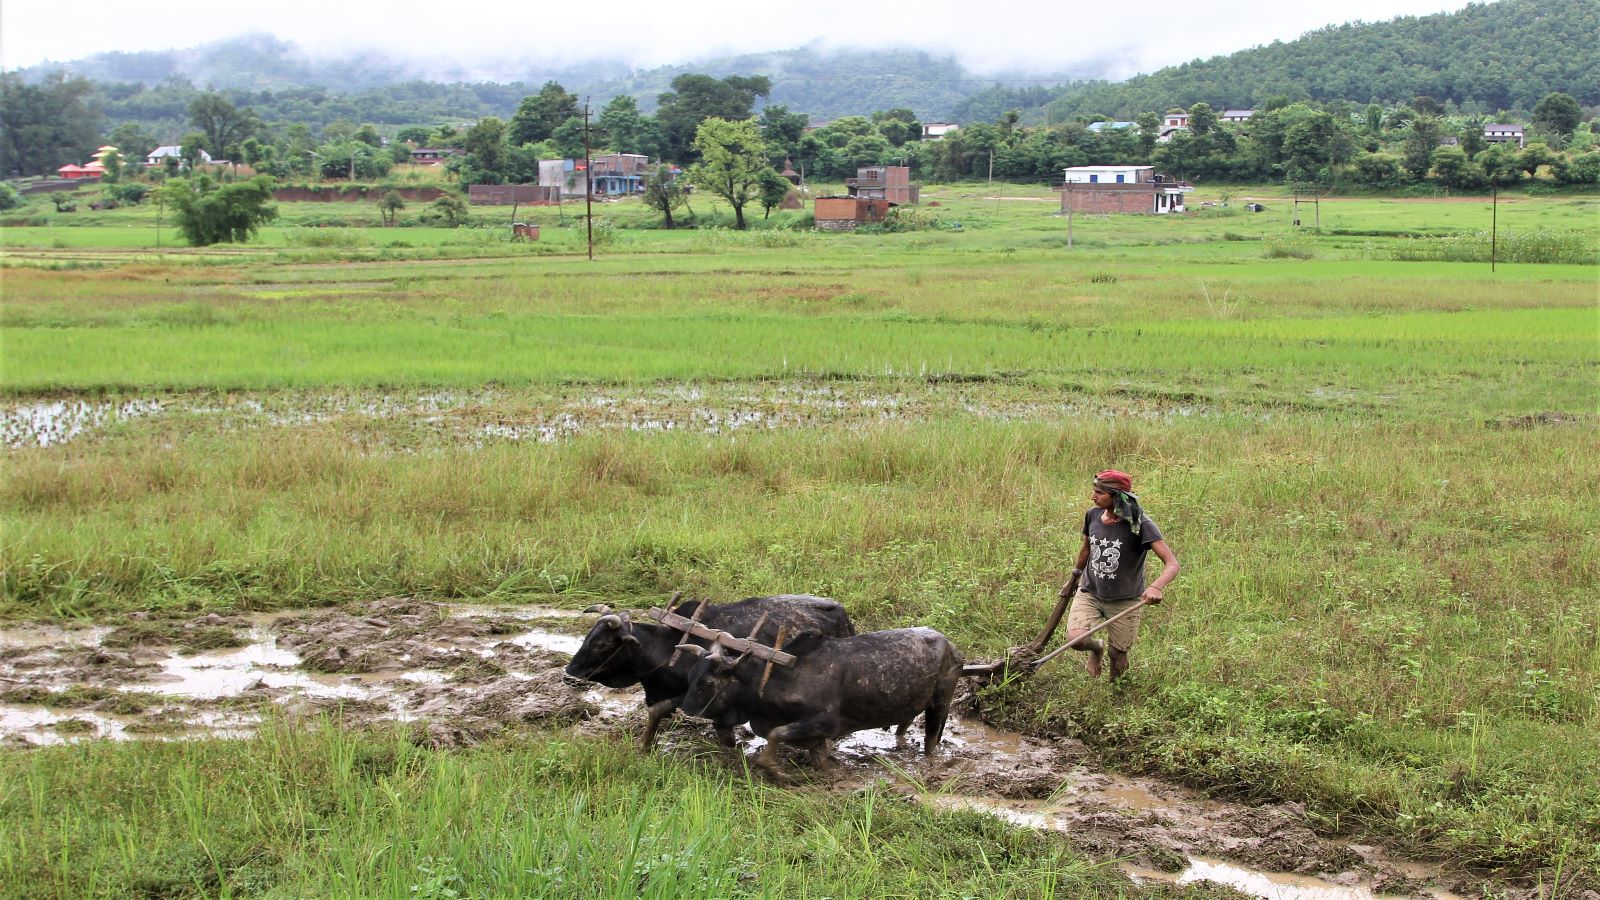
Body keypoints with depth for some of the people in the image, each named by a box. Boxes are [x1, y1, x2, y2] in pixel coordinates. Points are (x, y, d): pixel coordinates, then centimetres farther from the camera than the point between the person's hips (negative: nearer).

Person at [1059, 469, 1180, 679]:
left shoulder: (1140, 525, -19)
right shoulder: (1093, 516, -3)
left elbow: (1172, 563, -26)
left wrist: (1156, 587, -47)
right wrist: (1074, 579, 30)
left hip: (1125, 600, -3)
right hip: (1089, 593, 3)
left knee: (1118, 657, 3)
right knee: (1075, 639, -20)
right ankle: (1096, 647, 17)